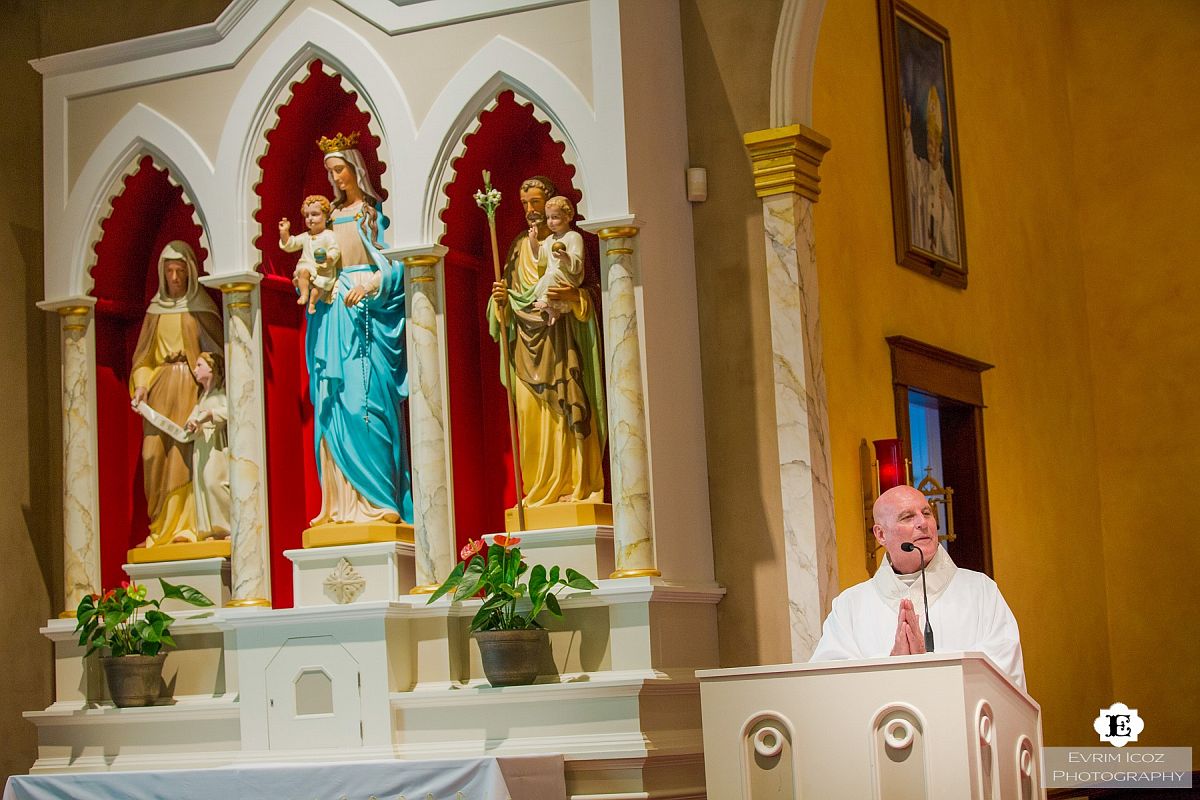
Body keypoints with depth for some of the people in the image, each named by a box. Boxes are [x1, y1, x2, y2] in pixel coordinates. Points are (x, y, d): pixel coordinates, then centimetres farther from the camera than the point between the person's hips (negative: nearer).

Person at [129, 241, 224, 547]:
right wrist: (141, 386, 0)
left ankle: (187, 525, -10)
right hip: (160, 387, 4)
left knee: (186, 453, -11)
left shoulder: (201, 307, 5)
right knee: (156, 453, -3)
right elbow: (144, 355, 15)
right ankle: (162, 528, 1)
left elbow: (217, 349, 1)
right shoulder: (156, 309, 15)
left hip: (191, 386, -4)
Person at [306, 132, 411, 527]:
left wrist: (369, 285, -18)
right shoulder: (331, 217, 19)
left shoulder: (376, 212, 4)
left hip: (368, 314, -6)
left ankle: (378, 501, -11)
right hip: (333, 312, 6)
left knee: (367, 400, -11)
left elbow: (394, 262, -4)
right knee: (333, 405, 0)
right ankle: (342, 502, 1)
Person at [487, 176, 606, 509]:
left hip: (561, 341, -4)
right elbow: (510, 302, 18)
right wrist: (501, 297, -4)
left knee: (567, 410, -9)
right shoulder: (519, 247, 18)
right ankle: (541, 490, 0)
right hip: (527, 343, 4)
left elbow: (592, 290, 0)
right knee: (531, 415, -2)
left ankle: (576, 486, -7)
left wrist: (571, 294, -20)